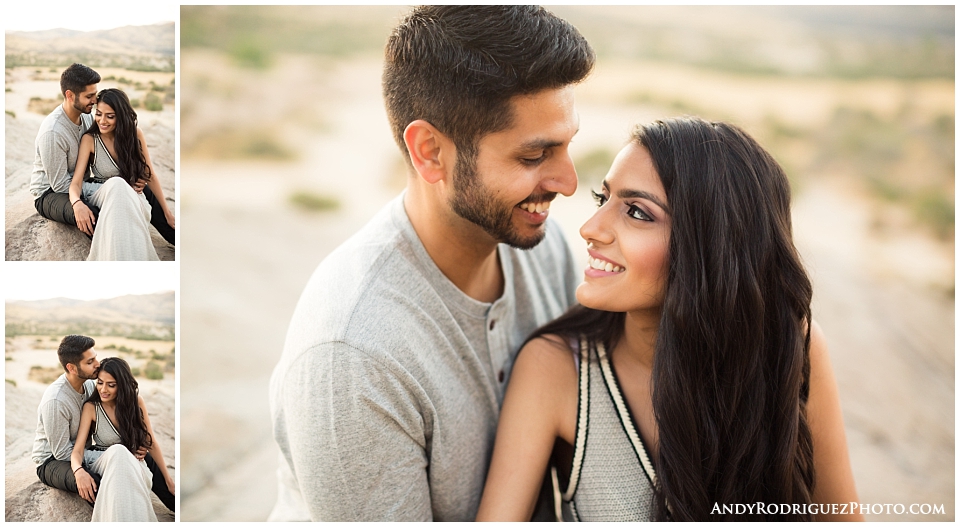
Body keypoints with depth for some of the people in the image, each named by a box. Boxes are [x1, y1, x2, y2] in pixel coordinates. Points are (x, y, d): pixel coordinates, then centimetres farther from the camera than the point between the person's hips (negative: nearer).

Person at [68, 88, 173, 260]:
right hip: (101, 196, -1)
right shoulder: (89, 139, -5)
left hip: (132, 197, 1)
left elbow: (150, 177, 6)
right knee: (116, 183, -38)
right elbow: (76, 182, -12)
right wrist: (77, 204, -35)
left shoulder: (134, 135, 0)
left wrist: (167, 212, 7)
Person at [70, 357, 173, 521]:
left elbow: (151, 442, 7)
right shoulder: (91, 407, -5)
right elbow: (78, 449, -11)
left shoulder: (135, 401, 0)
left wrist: (168, 479, 9)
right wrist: (79, 471, -35)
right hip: (103, 464, 0)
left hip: (134, 465, 1)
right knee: (117, 451, -37)